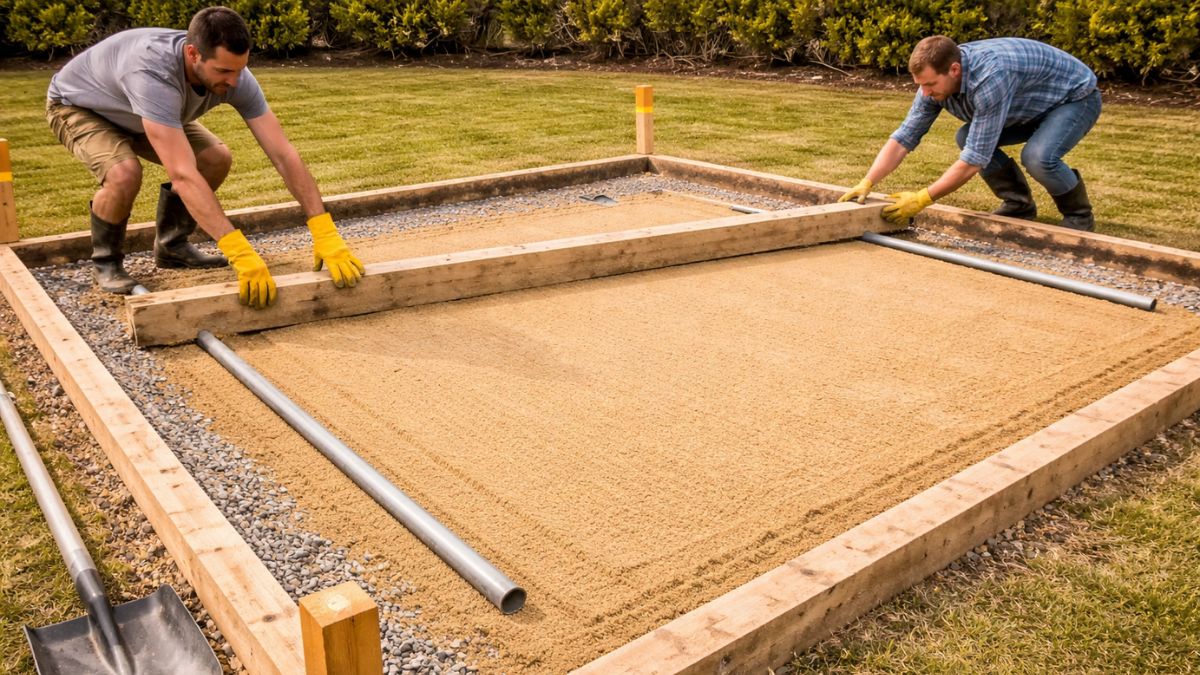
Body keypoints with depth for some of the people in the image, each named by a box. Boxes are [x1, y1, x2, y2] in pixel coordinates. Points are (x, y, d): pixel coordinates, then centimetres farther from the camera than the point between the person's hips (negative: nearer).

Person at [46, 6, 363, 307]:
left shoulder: (233, 76, -28)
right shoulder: (153, 74, -47)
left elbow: (284, 154, -29)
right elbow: (183, 175, -52)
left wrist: (326, 234, -37)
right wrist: (241, 253, -58)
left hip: (129, 113, 6)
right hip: (76, 105, -6)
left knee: (216, 159, -11)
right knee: (125, 173, -33)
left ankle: (171, 245, 11)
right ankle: (106, 261, -3)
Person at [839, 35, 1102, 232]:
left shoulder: (989, 78, -41)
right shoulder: (936, 79, -17)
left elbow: (974, 160, -38)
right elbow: (903, 139, -13)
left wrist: (922, 199, -34)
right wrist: (866, 184, -24)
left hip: (1077, 96, -8)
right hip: (1035, 105, 8)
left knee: (1037, 157, -32)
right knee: (967, 137, -7)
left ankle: (1078, 212, -3)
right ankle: (1019, 203, 10)